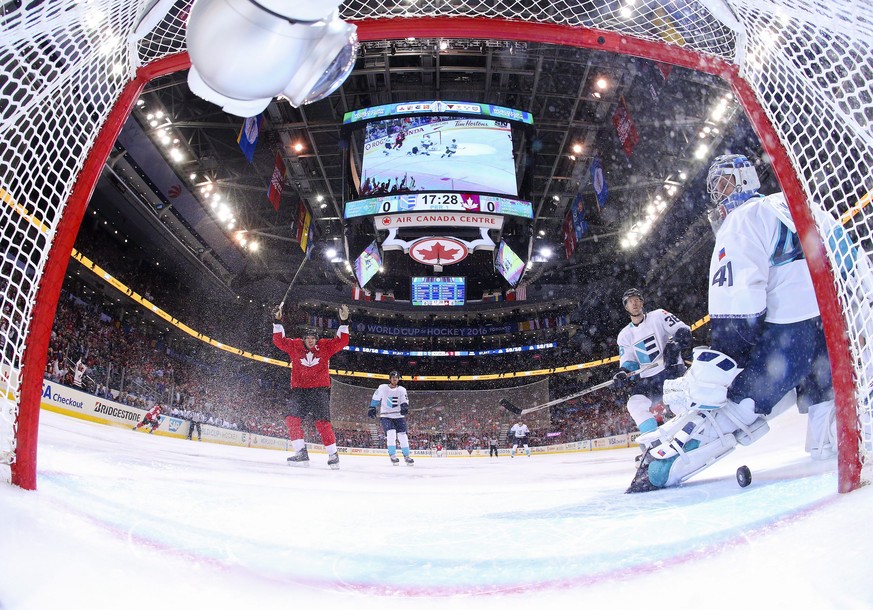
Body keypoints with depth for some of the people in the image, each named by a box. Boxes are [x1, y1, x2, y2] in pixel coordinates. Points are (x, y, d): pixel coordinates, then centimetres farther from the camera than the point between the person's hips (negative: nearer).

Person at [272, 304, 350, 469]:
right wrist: (277, 321, -8)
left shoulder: (325, 346, 4)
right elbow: (279, 340, 1)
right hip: (299, 389, 2)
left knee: (322, 422, -9)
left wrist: (344, 322, -11)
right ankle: (301, 453, -7)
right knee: (292, 418, -12)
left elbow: (341, 341, -2)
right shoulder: (295, 346, 7)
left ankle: (333, 455, 0)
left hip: (320, 389, -2)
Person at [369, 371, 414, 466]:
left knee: (402, 436, -1)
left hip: (398, 416, 2)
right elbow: (376, 398, 10)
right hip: (386, 416, -2)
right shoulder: (382, 388, -2)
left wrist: (404, 407, -30)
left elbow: (404, 401, -9)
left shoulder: (402, 390, 0)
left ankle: (406, 456, 14)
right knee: (391, 434, -20)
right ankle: (393, 455, -10)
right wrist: (372, 408, 6)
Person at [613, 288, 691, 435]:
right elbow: (628, 362, 11)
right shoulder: (625, 335, 17)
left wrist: (675, 344, -25)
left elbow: (683, 330, -4)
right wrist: (623, 373, -12)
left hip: (672, 369, -4)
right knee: (635, 403, -21)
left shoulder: (658, 316, 5)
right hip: (648, 379, 4)